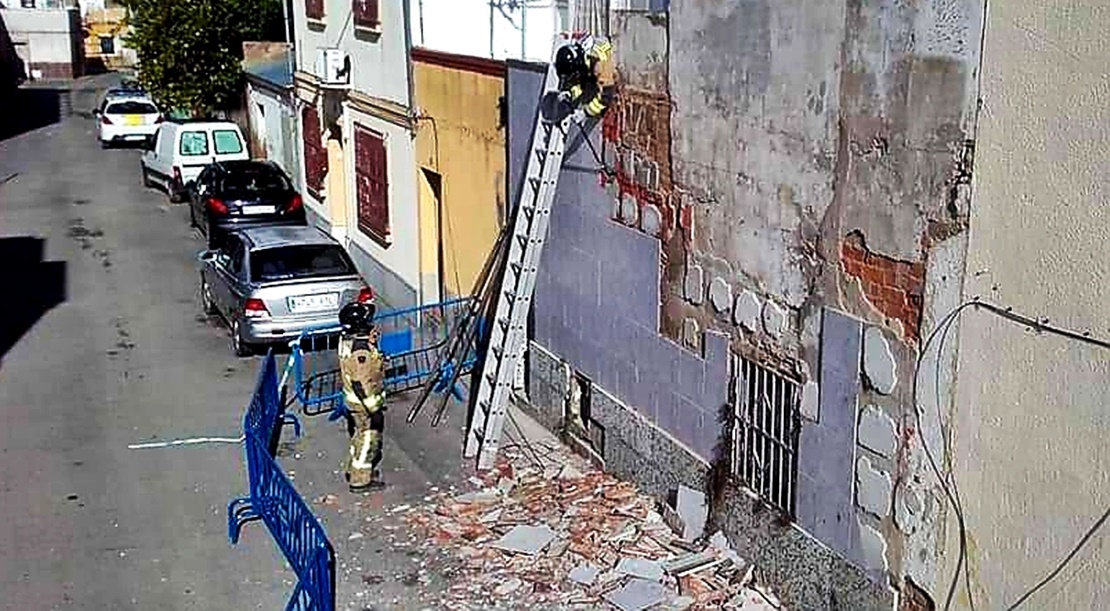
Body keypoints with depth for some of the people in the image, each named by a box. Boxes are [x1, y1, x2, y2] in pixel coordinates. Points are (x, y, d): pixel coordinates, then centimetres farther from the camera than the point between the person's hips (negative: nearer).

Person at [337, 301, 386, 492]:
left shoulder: (347, 340, -1)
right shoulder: (361, 351, -29)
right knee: (368, 440, 5)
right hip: (365, 402, -9)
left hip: (353, 399, 9)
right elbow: (362, 384, -26)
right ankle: (360, 481, 16)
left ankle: (354, 471, 39)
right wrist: (374, 410, -20)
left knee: (360, 437, 24)